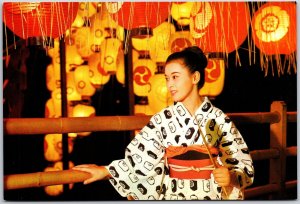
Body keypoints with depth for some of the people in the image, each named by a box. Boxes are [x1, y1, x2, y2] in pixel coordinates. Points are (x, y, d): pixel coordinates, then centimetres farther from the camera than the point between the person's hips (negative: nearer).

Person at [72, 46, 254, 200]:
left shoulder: (219, 119, -5)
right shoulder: (164, 119, -2)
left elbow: (242, 162, -4)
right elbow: (140, 157, -4)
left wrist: (231, 176, -23)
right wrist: (105, 171, -10)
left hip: (212, 195, -1)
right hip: (173, 195, 1)